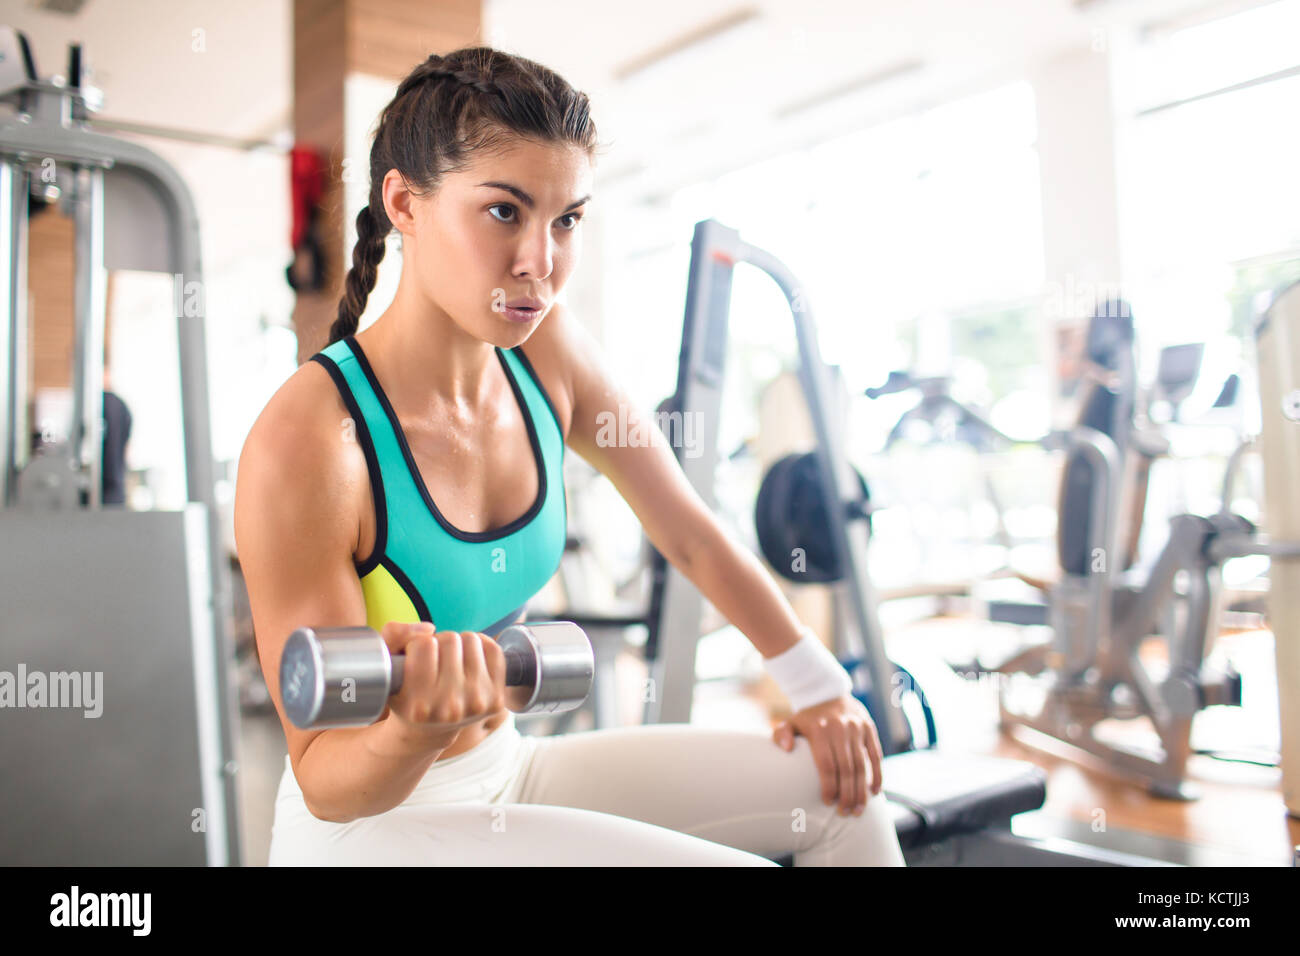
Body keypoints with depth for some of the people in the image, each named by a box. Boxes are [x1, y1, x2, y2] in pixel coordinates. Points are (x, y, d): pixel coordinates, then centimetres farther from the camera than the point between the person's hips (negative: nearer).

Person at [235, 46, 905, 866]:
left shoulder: (546, 350, -8)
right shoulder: (306, 444, -26)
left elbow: (692, 535, 2)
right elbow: (325, 781, -19)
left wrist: (821, 690, 4)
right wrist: (410, 732, -41)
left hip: (506, 770, 6)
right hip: (372, 821, -6)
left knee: (841, 785, 3)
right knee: (746, 858, -18)